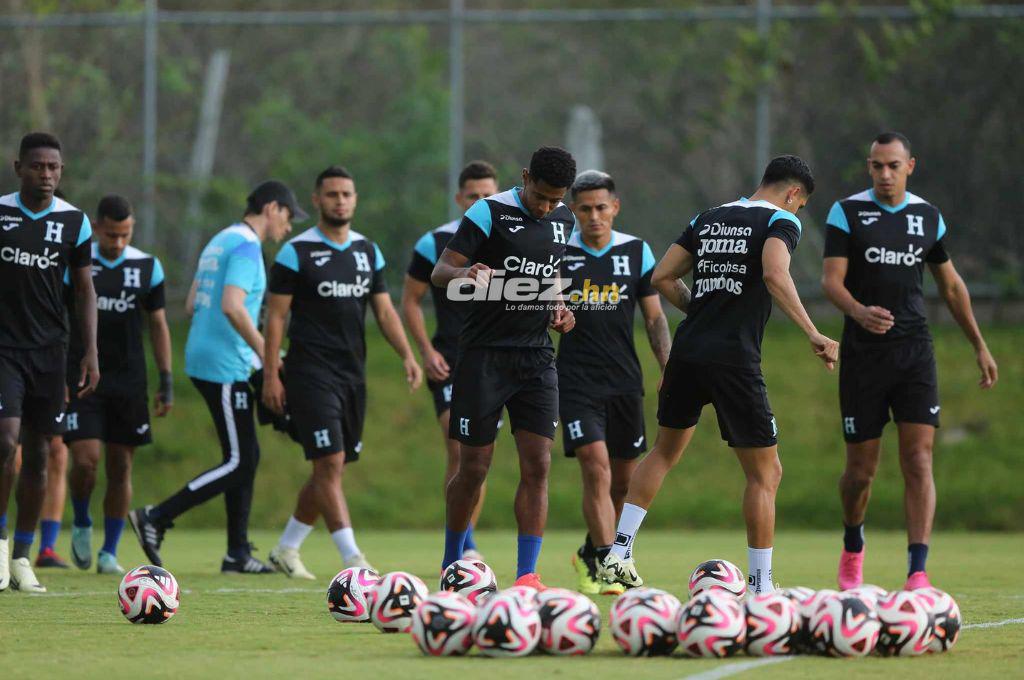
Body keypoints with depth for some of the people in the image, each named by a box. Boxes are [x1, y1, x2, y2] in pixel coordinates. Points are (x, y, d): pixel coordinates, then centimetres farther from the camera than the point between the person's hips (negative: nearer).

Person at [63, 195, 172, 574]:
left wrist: (166, 383, 8)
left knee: (121, 465, 2)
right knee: (85, 458, -14)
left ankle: (109, 553, 11)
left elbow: (158, 325, 12)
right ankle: (81, 526, 14)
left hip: (128, 380, 2)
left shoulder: (147, 268, 5)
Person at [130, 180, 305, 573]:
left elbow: (192, 306, 21)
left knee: (246, 457, 12)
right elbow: (232, 306, -25)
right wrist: (265, 353, -17)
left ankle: (237, 553, 13)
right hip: (225, 367, -10)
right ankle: (155, 519, -8)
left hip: (203, 361, 10)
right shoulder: (246, 246, -12)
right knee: (238, 463, -7)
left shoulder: (220, 242, 18)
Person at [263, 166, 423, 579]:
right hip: (311, 372, -6)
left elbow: (384, 311, 14)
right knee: (329, 464, -14)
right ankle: (353, 560, -18)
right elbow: (276, 316, -4)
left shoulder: (368, 252, 12)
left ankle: (286, 549, 25)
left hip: (353, 375, 6)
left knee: (332, 469, 10)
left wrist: (406, 355, 0)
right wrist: (271, 375, -9)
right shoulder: (296, 253, -5)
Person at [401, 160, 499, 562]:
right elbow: (410, 301, 3)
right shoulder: (435, 244, -3)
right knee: (462, 452, -18)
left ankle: (460, 553, 15)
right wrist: (426, 351, -8)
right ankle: (465, 545, -19)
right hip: (450, 364, -4)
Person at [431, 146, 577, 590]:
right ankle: (452, 566, 20)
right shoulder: (489, 213, -10)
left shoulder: (563, 219, 8)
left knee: (537, 466, -6)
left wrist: (558, 308, 6)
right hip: (485, 354, -5)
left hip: (537, 357, 5)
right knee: (474, 467, 1)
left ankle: (526, 576, -5)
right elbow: (439, 272, -12)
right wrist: (464, 275, -35)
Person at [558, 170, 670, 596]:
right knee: (596, 467, -17)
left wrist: (668, 370, 0)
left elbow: (655, 318, 8)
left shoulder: (636, 252, 5)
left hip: (624, 380, 3)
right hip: (576, 380, -3)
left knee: (623, 480, 8)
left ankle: (589, 555, 28)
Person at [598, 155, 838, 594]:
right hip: (735, 359, -6)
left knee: (664, 452, 26)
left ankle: (618, 552, 18)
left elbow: (662, 277, 13)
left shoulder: (708, 220, 17)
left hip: (687, 351, 6)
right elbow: (775, 275, -21)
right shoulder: (781, 221, -2)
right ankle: (760, 587, 1)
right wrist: (813, 334, -23)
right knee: (765, 475, 4)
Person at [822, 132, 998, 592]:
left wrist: (979, 347, 21)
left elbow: (951, 285, 20)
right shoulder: (847, 213, -2)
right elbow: (831, 280, -11)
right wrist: (859, 312, -32)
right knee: (861, 467, 4)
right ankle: (852, 549, 33)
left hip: (914, 351, 2)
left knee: (918, 461, -12)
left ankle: (917, 575, -17)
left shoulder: (928, 217, 9)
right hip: (863, 352, -2)